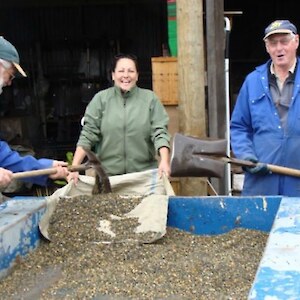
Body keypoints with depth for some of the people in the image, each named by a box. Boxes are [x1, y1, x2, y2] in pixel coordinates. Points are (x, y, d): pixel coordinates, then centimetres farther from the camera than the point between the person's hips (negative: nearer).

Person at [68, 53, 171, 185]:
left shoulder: (150, 99, 3)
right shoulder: (100, 99, 2)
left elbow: (159, 132, -3)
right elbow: (88, 134, -1)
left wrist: (164, 161, -19)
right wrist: (74, 167, -10)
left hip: (144, 174, 0)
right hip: (107, 174, 0)